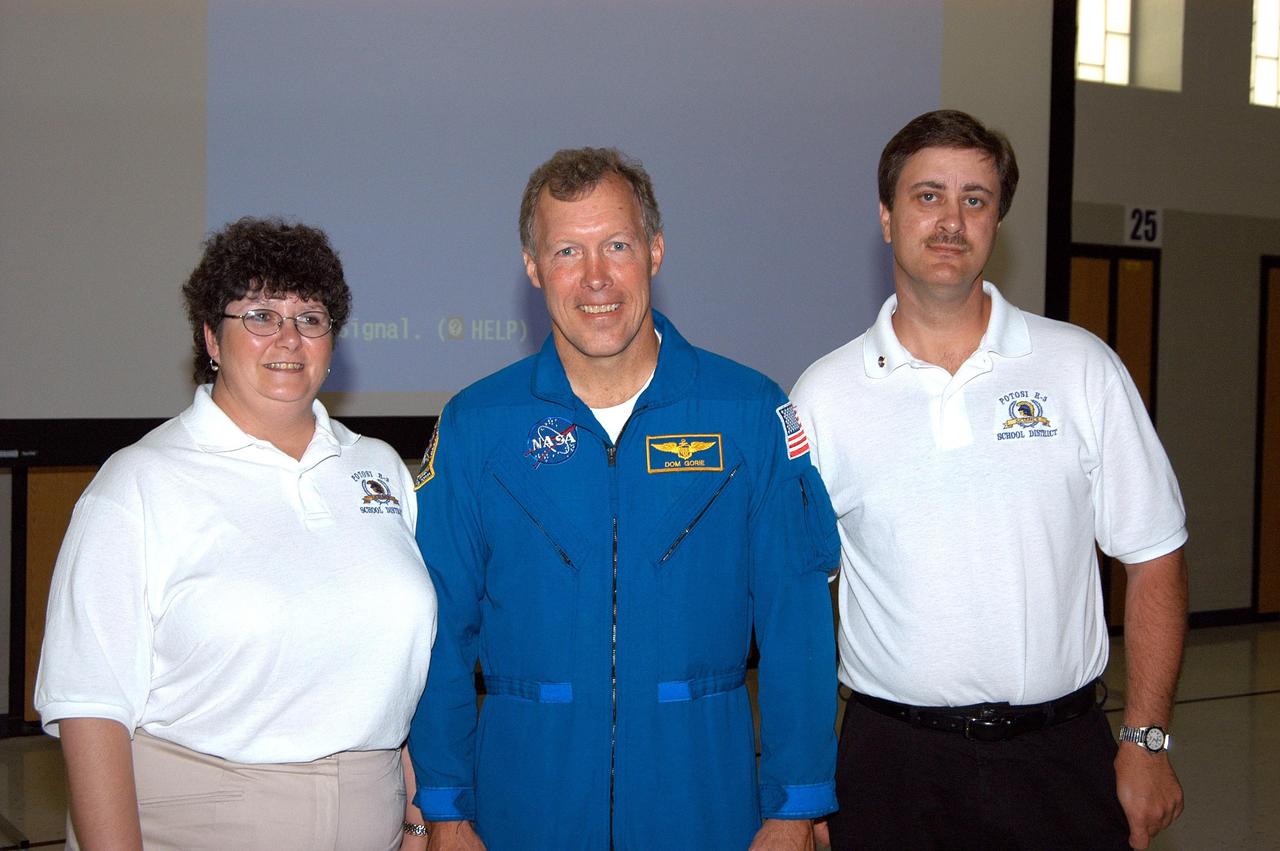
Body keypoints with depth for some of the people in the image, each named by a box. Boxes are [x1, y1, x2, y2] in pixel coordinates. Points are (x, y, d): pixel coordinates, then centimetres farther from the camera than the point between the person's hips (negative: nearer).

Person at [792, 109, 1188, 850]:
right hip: (893, 761, 0)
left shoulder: (1082, 367, 0)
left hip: (1062, 755, 0)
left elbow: (1153, 556, 2)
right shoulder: (825, 394, 0)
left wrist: (1147, 739, -2)